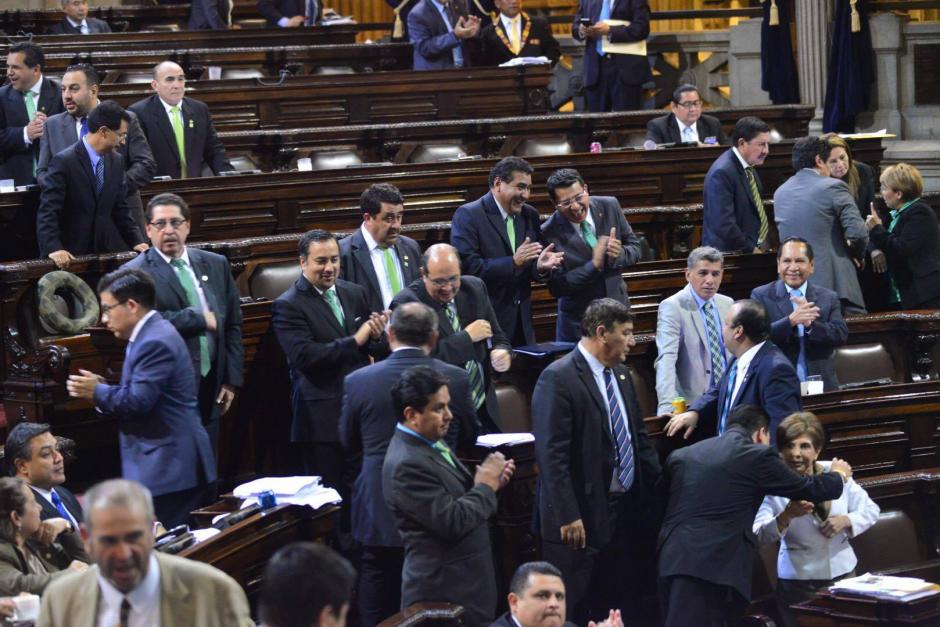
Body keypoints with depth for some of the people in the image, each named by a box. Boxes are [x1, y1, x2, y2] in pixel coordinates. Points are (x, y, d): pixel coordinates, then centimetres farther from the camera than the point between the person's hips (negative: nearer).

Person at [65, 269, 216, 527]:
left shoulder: (155, 343, -17)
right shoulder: (151, 333, 16)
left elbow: (138, 401, -21)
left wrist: (97, 392, -5)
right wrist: (101, 389, 6)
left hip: (171, 469, -10)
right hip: (169, 464, 10)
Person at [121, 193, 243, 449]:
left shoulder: (216, 265, 12)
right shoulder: (135, 272, -5)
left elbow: (233, 324, 15)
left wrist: (231, 380, 8)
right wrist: (200, 319, -14)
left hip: (211, 389, 5)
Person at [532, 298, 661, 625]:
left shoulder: (620, 374, 12)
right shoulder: (558, 378, -14)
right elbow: (552, 454, -18)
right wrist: (568, 516, -22)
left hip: (629, 509, 8)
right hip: (585, 516, -8)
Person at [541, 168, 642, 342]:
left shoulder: (610, 206, -8)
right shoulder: (549, 233, -18)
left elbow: (635, 248, 1)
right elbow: (556, 287, -18)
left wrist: (619, 254, -22)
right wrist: (594, 265, -28)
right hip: (578, 318, -3)